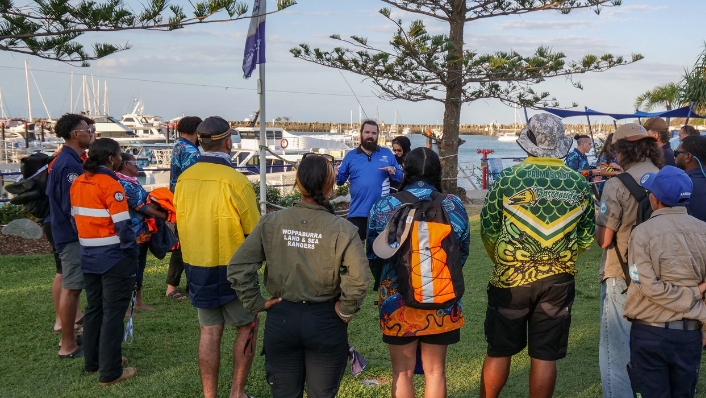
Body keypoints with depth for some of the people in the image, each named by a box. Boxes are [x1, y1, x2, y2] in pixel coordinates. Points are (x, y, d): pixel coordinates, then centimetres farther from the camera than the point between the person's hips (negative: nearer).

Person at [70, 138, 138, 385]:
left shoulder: (78, 183, 6)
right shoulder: (110, 184, -18)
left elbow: (75, 217, 12)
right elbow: (122, 225, -20)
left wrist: (88, 243, 19)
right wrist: (133, 253, -10)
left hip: (89, 256, 8)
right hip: (113, 257, -8)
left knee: (94, 308, 18)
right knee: (113, 313, 0)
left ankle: (92, 362, 30)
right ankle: (110, 372, 6)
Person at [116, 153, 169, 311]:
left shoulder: (133, 181, 13)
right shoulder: (123, 183, -18)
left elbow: (148, 201, 12)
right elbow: (140, 207, -20)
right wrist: (163, 216, -15)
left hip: (142, 232, 10)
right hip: (131, 235, -10)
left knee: (139, 268, 17)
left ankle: (138, 302, 28)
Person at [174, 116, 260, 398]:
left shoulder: (184, 179, -3)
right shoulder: (234, 180, -19)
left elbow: (182, 222, 9)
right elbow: (255, 232, -12)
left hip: (195, 265, 5)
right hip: (232, 267, -5)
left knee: (209, 332, 13)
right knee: (247, 327, 14)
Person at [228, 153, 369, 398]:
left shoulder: (271, 223, -7)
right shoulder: (342, 230, -15)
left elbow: (238, 267, -9)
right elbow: (358, 280, -24)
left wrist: (256, 303, -1)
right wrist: (346, 311, -9)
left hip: (281, 319, 2)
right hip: (325, 322, -2)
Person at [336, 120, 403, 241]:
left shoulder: (387, 154, 7)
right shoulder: (351, 156, 8)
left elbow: (401, 177, 7)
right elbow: (341, 179, 7)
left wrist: (393, 171, -15)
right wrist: (336, 175, -16)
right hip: (357, 212, 0)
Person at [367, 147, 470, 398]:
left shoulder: (384, 207, -7)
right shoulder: (453, 206, -5)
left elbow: (372, 254, 1)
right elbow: (463, 252, 5)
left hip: (397, 299, -1)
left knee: (402, 372, 13)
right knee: (435, 371, 15)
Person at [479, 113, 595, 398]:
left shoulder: (508, 178, -9)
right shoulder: (579, 183, -1)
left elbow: (488, 229, -4)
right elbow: (586, 236, 5)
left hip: (510, 278, -2)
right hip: (559, 281, 2)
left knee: (499, 351, 11)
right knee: (545, 356, 10)